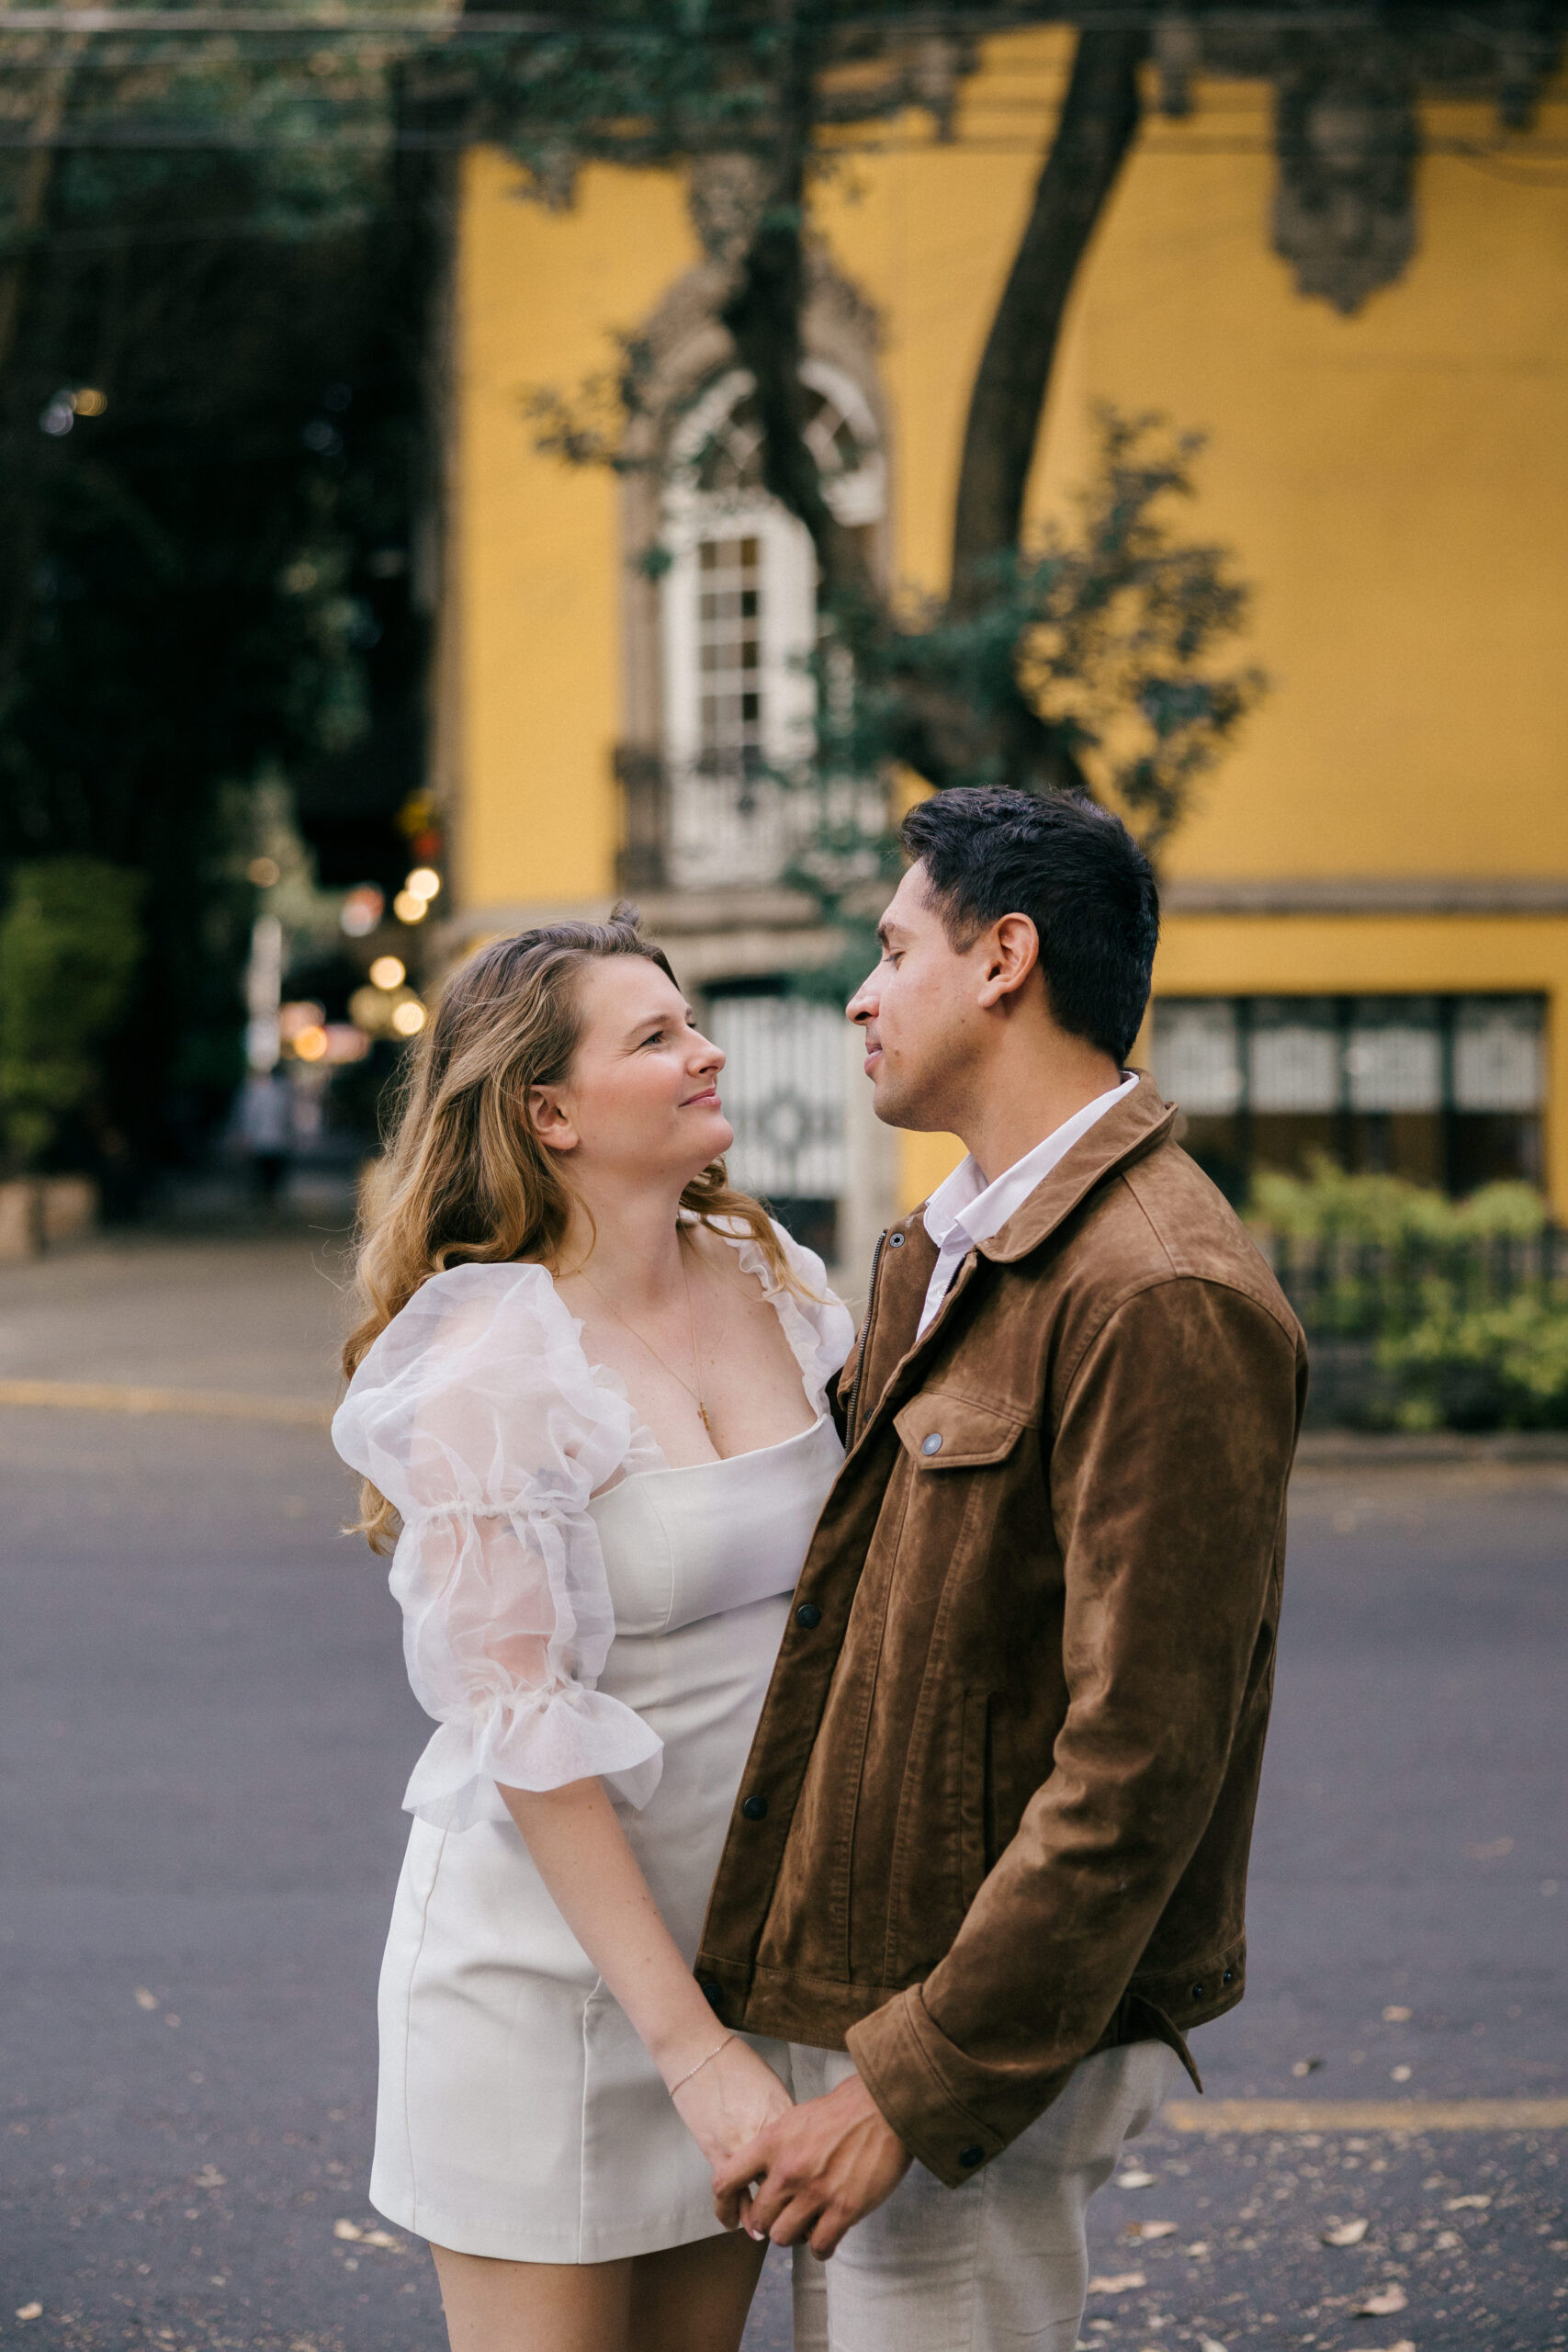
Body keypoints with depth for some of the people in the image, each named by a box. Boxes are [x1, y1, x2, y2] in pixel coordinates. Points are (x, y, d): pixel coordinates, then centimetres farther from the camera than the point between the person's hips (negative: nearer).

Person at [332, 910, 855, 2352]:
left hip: (745, 1920, 6)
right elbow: (528, 1737, -18)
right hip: (550, 1949, -6)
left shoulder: (776, 1284, 2)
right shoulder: (491, 1365, -17)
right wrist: (690, 2046, -20)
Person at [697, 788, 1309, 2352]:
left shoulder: (1163, 1301, -19)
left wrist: (913, 2086, -22)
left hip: (990, 2044, -9)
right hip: (862, 1979, 9)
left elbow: (1142, 1764, -23)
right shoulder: (939, 1254, 13)